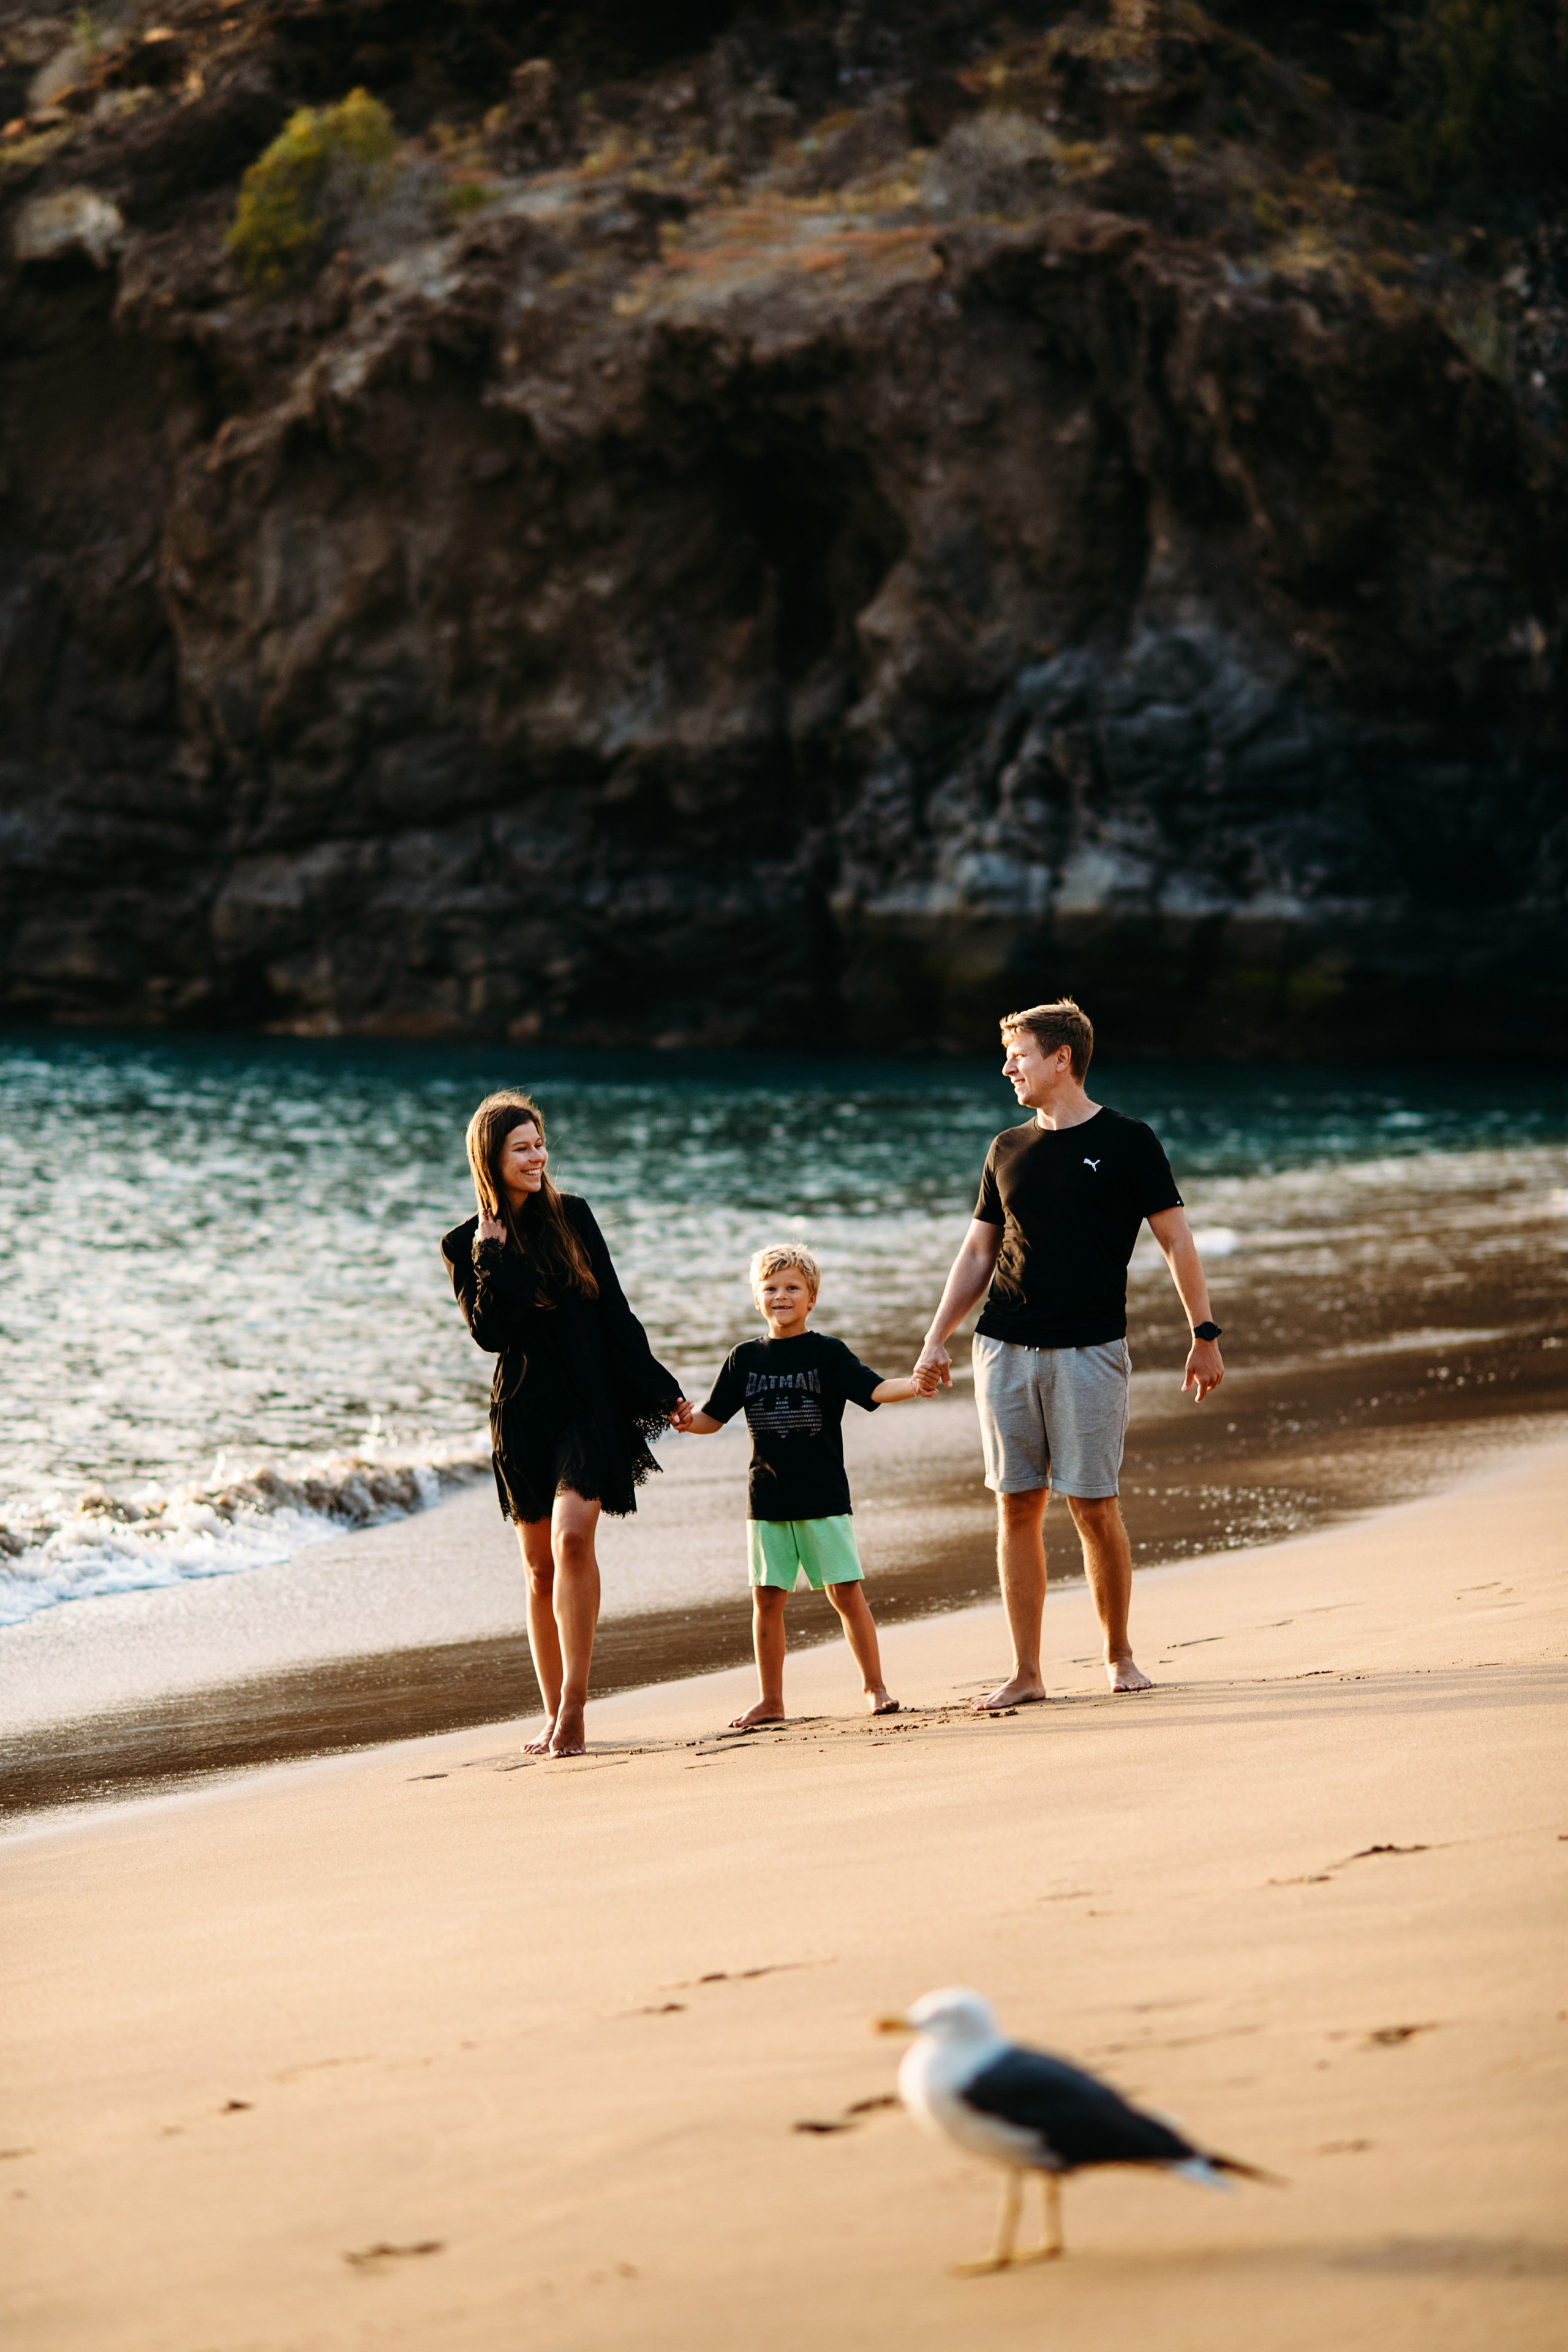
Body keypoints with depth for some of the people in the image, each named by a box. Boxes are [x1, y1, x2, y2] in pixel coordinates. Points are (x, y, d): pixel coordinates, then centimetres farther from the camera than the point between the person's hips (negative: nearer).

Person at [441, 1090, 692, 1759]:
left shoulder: (571, 1216, 5)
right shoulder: (467, 1245, 1)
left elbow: (615, 1312, 9)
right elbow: (489, 1334, -11)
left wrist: (661, 1390, 9)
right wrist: (494, 1258, -16)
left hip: (591, 1404, -1)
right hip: (523, 1414, 1)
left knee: (571, 1539, -20)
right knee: (541, 1567, 6)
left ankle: (573, 1706, -21)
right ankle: (555, 1716, 16)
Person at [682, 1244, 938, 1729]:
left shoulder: (827, 1353, 0)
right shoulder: (745, 1359, 8)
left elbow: (874, 1389, -10)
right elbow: (712, 1418, 13)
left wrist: (912, 1385, -29)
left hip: (824, 1500, -3)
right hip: (767, 1502, 3)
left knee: (846, 1593, -4)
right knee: (767, 1599, 4)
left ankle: (874, 1685, 9)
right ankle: (770, 1701, 12)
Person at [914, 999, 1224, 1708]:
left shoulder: (1126, 1142, 1)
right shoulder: (1008, 1150, 13)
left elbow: (1177, 1241, 1)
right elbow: (977, 1254, 19)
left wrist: (1204, 1335, -4)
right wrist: (936, 1339, 9)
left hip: (1089, 1350, -4)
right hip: (1005, 1350, 4)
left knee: (1094, 1506, -4)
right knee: (1017, 1507, 2)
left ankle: (1119, 1655, 14)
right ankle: (1025, 1674, 7)